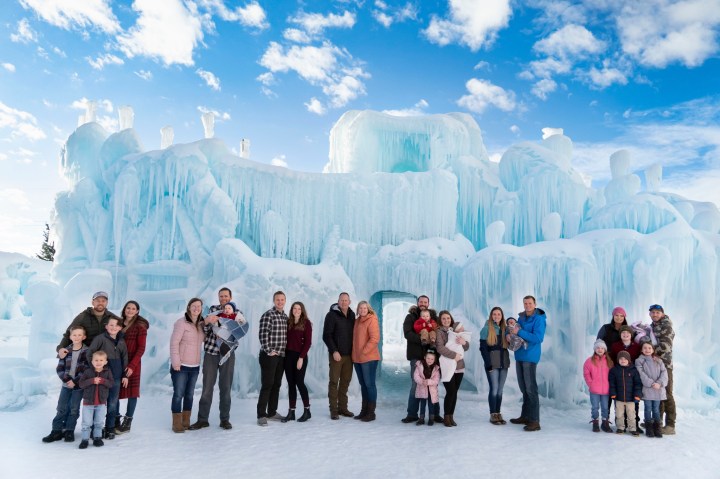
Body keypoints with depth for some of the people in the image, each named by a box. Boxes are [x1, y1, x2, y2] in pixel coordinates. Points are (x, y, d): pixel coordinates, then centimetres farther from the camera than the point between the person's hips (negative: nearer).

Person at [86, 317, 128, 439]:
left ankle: (110, 428, 20)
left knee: (113, 404, 9)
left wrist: (125, 375, 11)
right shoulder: (100, 338, -8)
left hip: (116, 377, 4)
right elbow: (89, 353, -12)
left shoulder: (121, 341, 7)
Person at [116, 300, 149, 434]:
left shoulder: (140, 326, -4)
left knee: (132, 392, 1)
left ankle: (127, 423, 10)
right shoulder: (119, 323, 10)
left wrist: (132, 365, -17)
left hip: (131, 364, -4)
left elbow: (141, 348, -8)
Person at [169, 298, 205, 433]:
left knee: (189, 395, 13)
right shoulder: (181, 322, -11)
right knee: (178, 394, -2)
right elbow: (174, 342, -14)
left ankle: (186, 422, 23)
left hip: (195, 366, 6)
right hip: (181, 366, -6)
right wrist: (175, 361, -18)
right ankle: (177, 424, 7)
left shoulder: (202, 324, 6)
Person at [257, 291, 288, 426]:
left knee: (276, 385, 12)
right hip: (269, 356, -7)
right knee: (267, 385, -5)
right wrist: (269, 351, -17)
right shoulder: (268, 315, -10)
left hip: (281, 356, 7)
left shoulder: (286, 317, 12)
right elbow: (263, 334, -16)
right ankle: (261, 415, 3)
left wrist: (285, 350, 11)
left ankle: (272, 412, 22)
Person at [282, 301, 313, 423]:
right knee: (291, 384, 6)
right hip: (288, 356, 4)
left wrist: (301, 357, -13)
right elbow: (285, 339, 9)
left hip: (300, 356, -4)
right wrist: (284, 353, -2)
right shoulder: (288, 323, 10)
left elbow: (308, 342, -7)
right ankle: (291, 412, 11)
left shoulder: (306, 323, -2)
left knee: (299, 382, -4)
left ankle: (307, 410, 9)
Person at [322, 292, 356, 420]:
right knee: (334, 382, 0)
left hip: (349, 355, 5)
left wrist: (353, 351, 8)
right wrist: (334, 351, -15)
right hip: (336, 355, -5)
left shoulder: (352, 315, 11)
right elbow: (326, 335, -10)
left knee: (345, 382, 9)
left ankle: (342, 408, 17)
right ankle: (333, 410, 5)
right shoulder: (332, 315, -6)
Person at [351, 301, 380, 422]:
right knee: (363, 384, 13)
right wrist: (355, 353, 11)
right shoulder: (357, 321, 14)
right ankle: (364, 410, 21)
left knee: (369, 384, -3)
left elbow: (375, 339, -17)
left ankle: (371, 412, 3)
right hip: (357, 358, 8)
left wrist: (364, 352, -17)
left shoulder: (372, 320, -9)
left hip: (369, 358, -8)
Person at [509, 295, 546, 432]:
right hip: (519, 356, 7)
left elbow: (538, 338, -21)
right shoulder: (521, 317, 11)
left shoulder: (538, 319, -11)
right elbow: (516, 331, 19)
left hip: (530, 357, -7)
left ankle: (535, 421, -2)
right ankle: (525, 416, 26)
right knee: (523, 388, 15)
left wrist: (519, 332, -19)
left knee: (531, 389, -6)